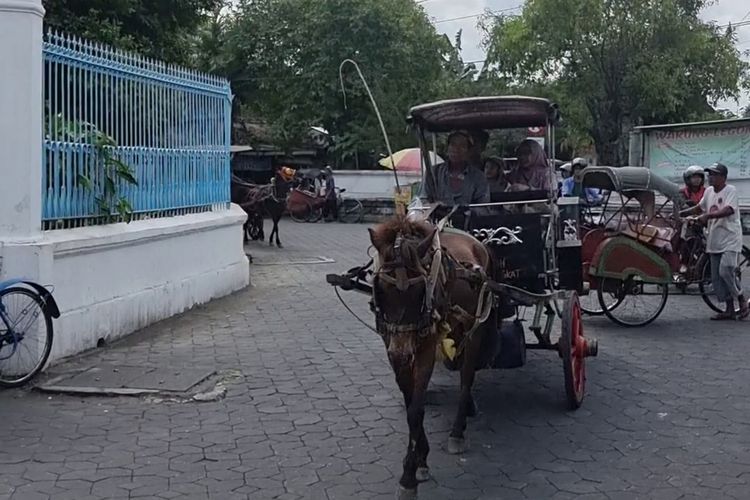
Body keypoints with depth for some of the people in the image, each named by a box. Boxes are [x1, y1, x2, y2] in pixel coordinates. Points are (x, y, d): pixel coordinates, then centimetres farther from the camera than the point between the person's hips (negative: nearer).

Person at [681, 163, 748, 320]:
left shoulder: (730, 190, -10)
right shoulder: (709, 191, 11)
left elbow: (729, 210, -25)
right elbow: (699, 207, 26)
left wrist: (707, 215, -34)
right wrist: (681, 213, 16)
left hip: (730, 239, -7)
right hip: (715, 241, 8)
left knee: (726, 271, -18)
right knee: (717, 277, 5)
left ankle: (743, 302, 0)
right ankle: (730, 310, 13)